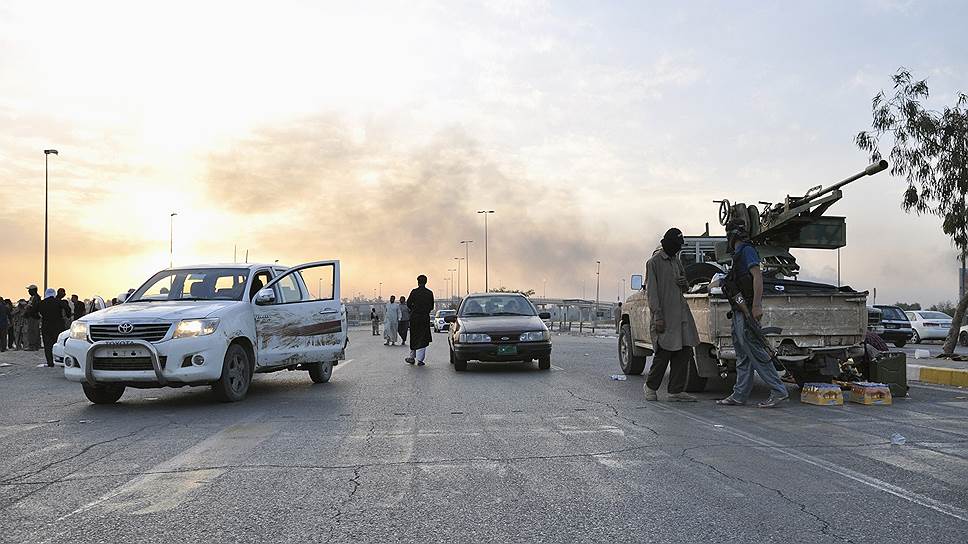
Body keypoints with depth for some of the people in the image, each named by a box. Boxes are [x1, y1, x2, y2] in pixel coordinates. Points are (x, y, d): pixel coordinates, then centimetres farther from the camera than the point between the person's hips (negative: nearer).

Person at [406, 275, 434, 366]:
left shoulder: (414, 292, -4)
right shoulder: (430, 293, -1)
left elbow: (408, 304, 0)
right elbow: (432, 307, 5)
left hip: (414, 317, 0)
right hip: (425, 318, 0)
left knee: (414, 338, 14)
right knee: (423, 339, 1)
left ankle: (412, 357, 21)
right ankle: (420, 359, -4)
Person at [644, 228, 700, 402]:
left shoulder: (676, 261, 19)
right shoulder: (654, 262, -4)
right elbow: (651, 291, -10)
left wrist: (684, 283, 4)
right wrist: (657, 316, -17)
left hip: (681, 313, 8)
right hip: (664, 315, -7)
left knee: (684, 352, 2)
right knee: (664, 352, -4)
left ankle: (676, 391, 7)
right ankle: (651, 386, 14)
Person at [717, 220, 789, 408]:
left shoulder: (747, 250, -9)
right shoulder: (739, 254, 20)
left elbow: (757, 276, -19)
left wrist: (756, 306, -25)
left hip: (747, 310, -10)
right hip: (739, 311, 10)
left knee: (755, 351, -10)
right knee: (743, 356, 9)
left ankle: (778, 390, -5)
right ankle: (739, 395, 13)